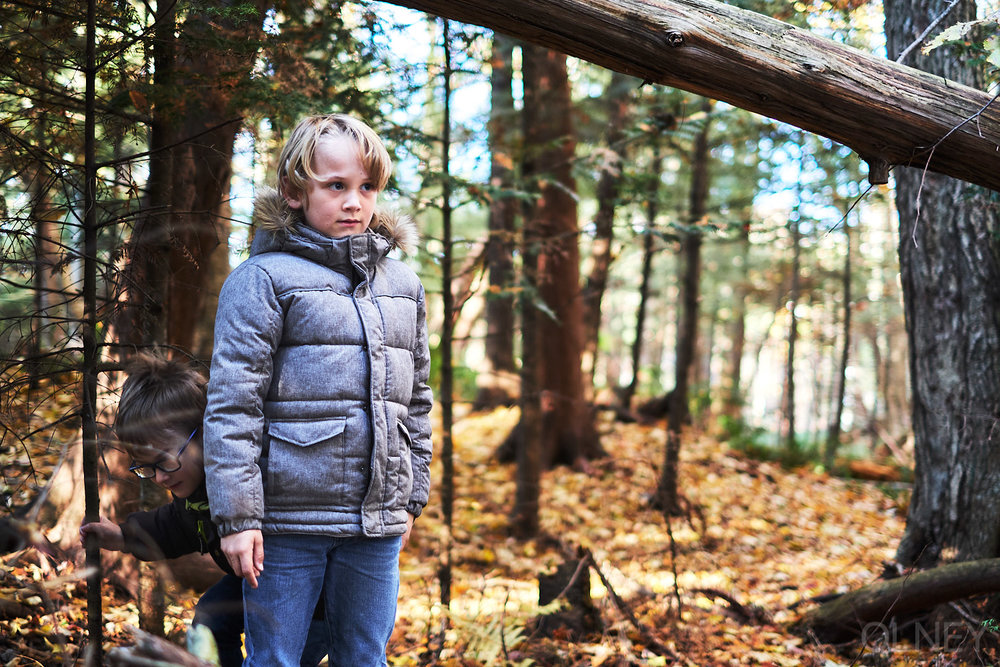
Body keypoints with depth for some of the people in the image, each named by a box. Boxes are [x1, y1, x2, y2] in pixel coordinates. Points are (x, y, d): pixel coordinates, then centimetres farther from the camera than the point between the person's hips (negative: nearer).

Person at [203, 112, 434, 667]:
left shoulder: (404, 284, 13)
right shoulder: (264, 278, -5)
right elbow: (232, 403, -9)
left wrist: (412, 496, 19)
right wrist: (237, 516, -13)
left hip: (378, 522, 5)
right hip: (288, 518, -5)